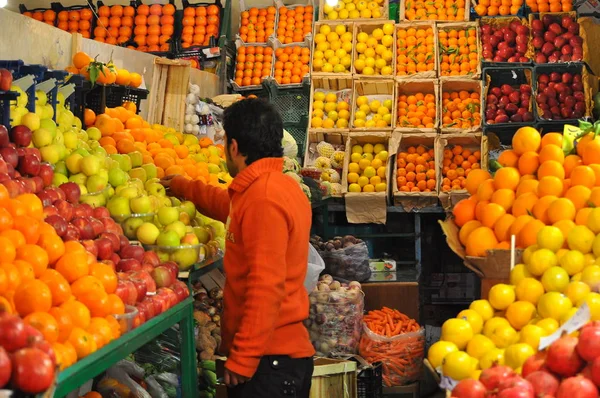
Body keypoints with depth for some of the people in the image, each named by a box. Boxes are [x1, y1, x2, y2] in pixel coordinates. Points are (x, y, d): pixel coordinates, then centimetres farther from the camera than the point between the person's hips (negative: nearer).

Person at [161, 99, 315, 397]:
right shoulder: (279, 186, 12)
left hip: (268, 360, -10)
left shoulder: (264, 198, -19)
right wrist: (181, 187, 46)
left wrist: (242, 359, -20)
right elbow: (231, 207, 35)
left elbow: (266, 289, -24)